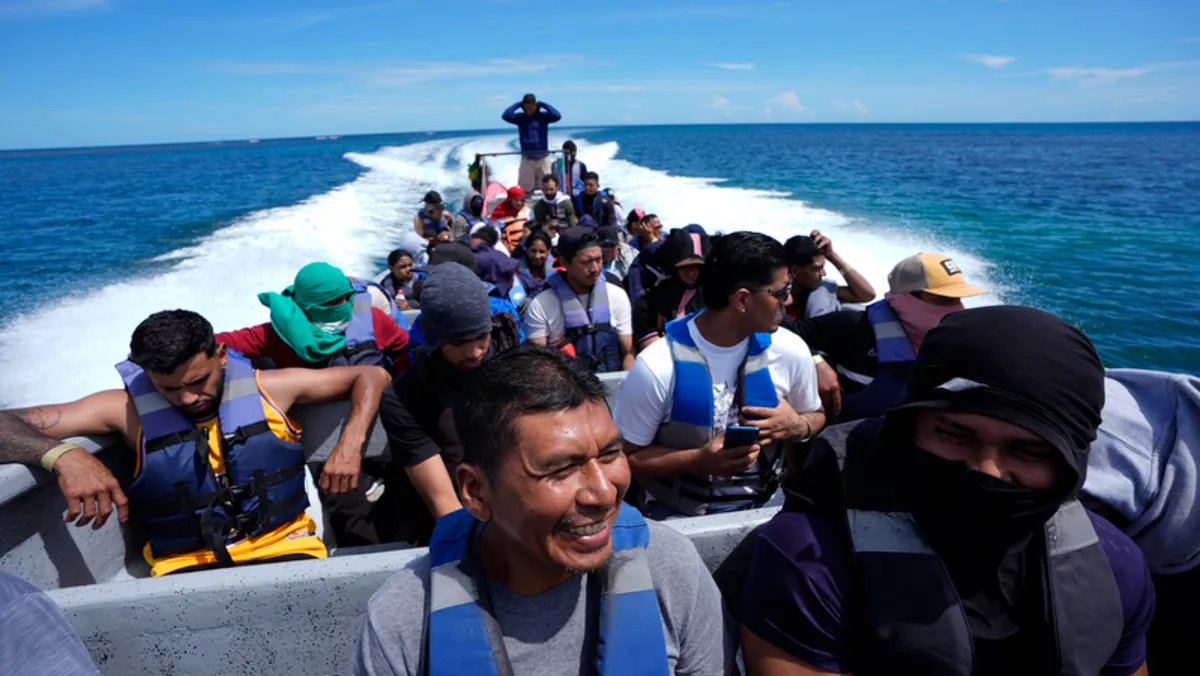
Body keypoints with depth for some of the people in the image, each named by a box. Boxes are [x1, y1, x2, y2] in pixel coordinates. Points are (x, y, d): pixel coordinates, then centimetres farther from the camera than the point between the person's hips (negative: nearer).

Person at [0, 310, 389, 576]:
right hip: (186, 570, -1)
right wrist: (64, 456, -24)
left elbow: (371, 375, 10)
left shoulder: (267, 389, 2)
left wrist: (350, 445, -8)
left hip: (285, 551, 1)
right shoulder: (129, 410, 1)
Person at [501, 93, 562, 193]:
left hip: (543, 157, 0)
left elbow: (557, 116, -18)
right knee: (524, 188, 0)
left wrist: (543, 104, -9)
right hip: (527, 158, 0)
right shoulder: (520, 117, 1)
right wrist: (517, 104, -5)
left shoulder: (543, 116, -2)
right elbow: (506, 116, -14)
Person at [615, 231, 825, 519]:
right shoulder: (657, 366, -21)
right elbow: (625, 457, -11)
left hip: (764, 503, 4)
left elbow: (815, 415, 11)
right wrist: (699, 460, -24)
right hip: (679, 512, -3)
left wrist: (798, 426, -11)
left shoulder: (790, 351, -7)